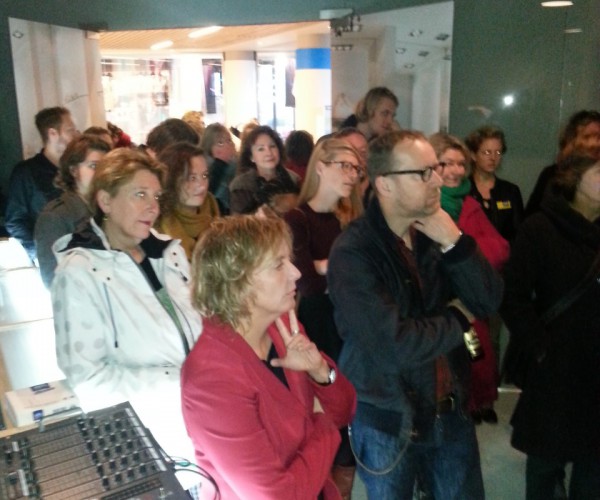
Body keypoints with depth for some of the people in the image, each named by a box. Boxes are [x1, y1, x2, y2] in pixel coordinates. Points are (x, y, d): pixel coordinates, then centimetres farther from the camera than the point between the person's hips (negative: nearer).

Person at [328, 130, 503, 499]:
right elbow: (395, 346, -29)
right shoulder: (353, 253, -23)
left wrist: (455, 243, -21)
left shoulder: (437, 233, -2)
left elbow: (489, 301, -7)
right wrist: (458, 319, -13)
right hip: (388, 420, -5)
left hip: (451, 411, 5)